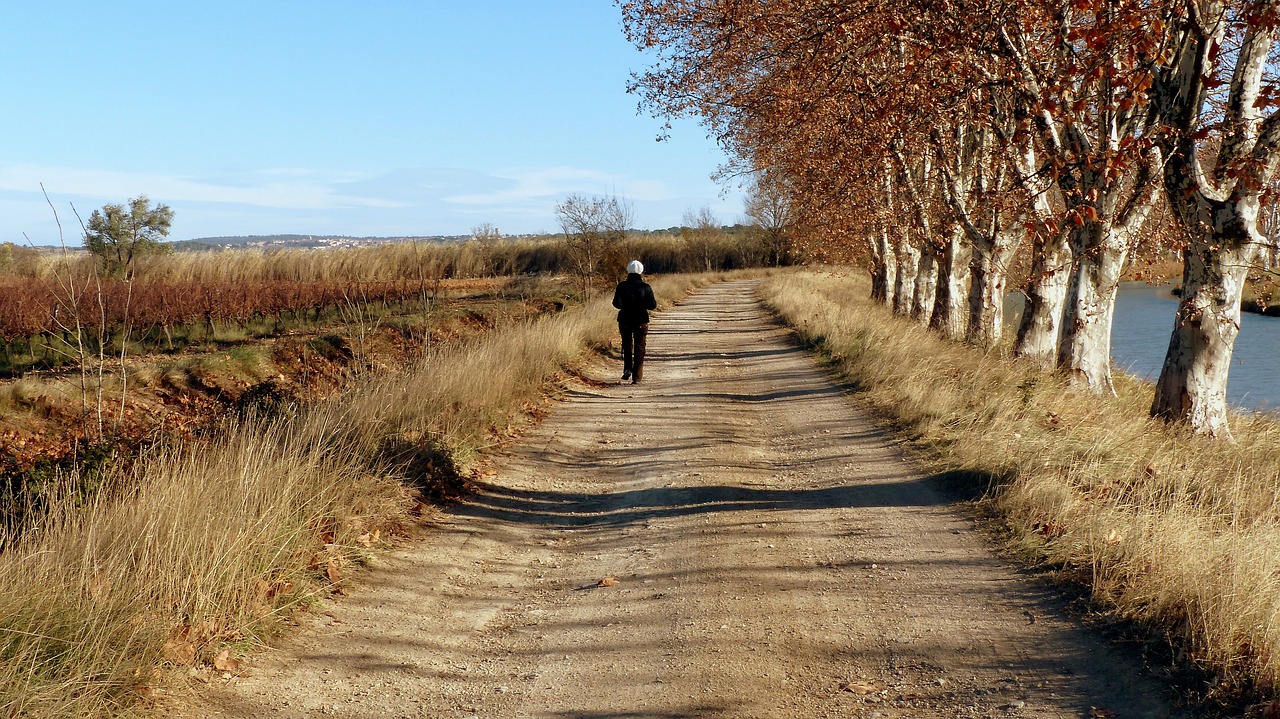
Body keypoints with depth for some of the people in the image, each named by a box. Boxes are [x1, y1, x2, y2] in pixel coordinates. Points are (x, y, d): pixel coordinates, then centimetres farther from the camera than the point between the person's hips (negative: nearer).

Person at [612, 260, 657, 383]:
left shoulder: (622, 286, -6)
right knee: (639, 348, 8)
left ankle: (627, 369, 0)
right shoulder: (645, 287, -7)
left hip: (625, 320, 1)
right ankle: (637, 377, 4)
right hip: (641, 321, -1)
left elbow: (617, 304, -11)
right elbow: (652, 305, -6)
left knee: (627, 345, 19)